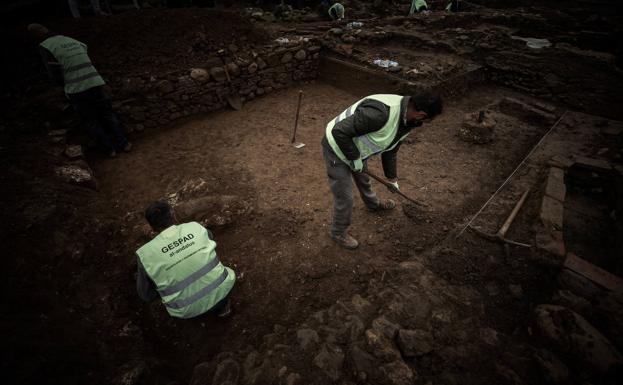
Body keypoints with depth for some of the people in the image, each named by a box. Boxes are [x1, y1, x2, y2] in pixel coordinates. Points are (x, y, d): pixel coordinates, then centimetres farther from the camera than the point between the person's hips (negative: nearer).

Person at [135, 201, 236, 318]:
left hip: (188, 310, -1)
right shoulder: (196, 227, -7)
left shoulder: (146, 254, -12)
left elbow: (146, 295, 0)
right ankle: (221, 306, 19)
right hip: (220, 292, 1)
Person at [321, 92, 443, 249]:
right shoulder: (380, 112, -37)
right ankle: (338, 232, 28)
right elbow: (339, 131, -34)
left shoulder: (406, 121, -5)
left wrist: (392, 178, 20)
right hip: (338, 148, -8)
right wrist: (355, 158, -21)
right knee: (345, 197, 2)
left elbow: (390, 148, 12)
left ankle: (373, 204, 62)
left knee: (363, 179, 31)